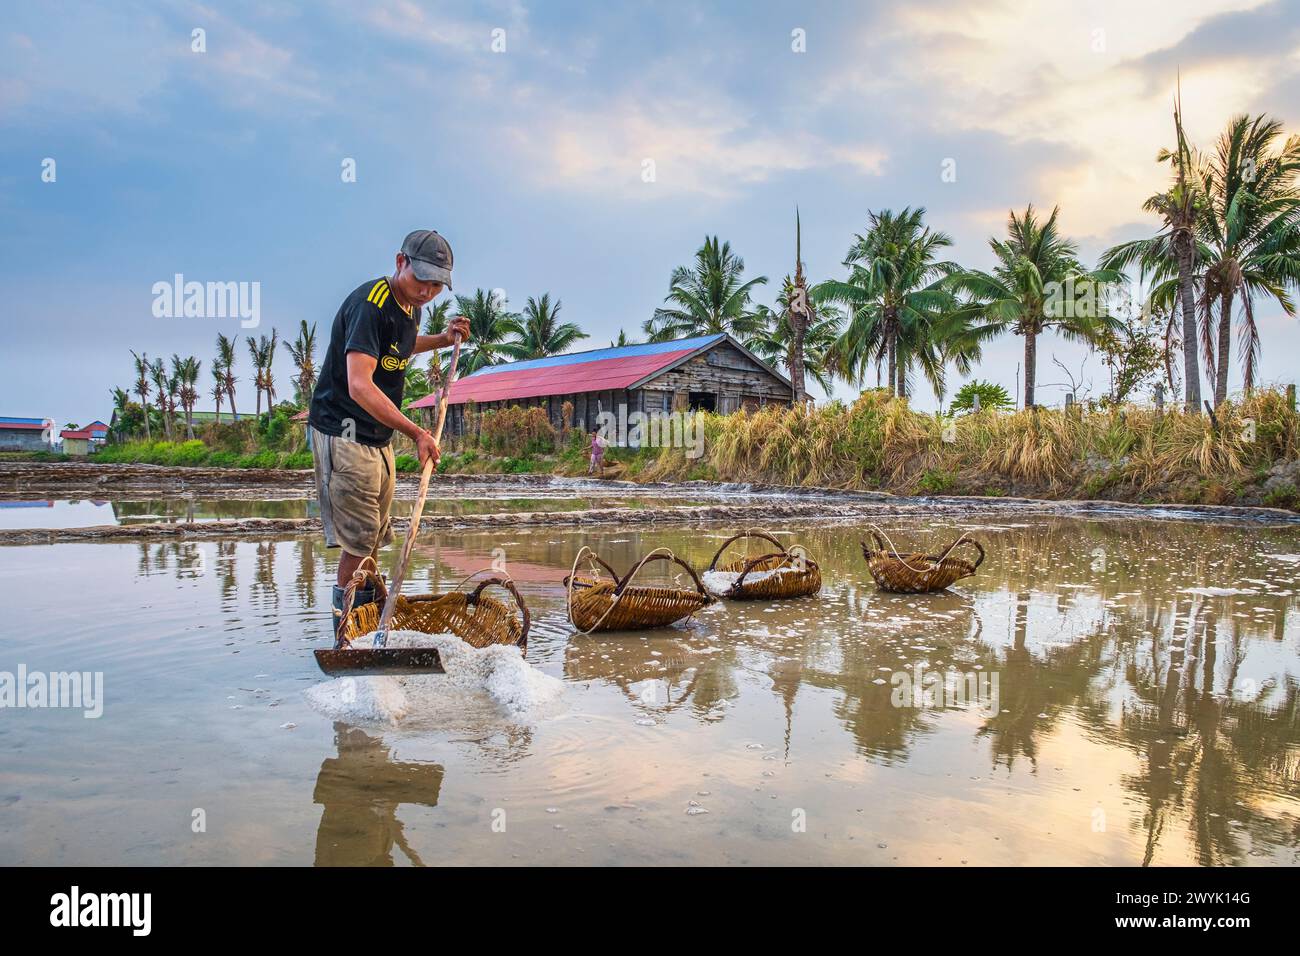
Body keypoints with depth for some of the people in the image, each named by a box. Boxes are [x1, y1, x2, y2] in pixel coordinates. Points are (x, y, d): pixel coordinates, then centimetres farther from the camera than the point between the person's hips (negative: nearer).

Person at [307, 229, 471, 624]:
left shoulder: (410, 303, 7)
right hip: (344, 432, -9)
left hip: (379, 436, 9)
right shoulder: (369, 304, -23)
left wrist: (443, 339, 14)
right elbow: (359, 386, -35)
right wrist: (416, 432, -41)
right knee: (360, 536, -8)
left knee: (375, 535, 17)